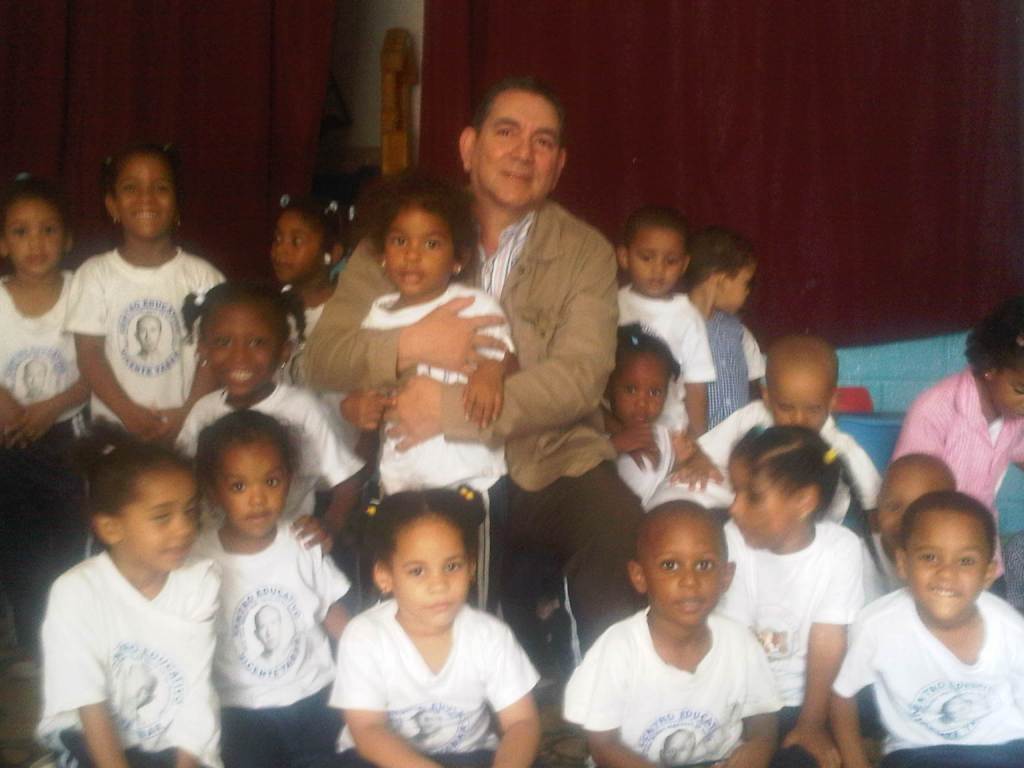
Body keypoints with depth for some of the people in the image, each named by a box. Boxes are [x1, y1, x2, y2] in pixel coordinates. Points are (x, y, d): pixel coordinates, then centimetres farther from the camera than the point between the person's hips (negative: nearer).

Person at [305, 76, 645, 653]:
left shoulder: (585, 253, 4)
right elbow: (325, 357, 0)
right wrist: (409, 346, -20)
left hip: (556, 464, 0)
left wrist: (452, 407, -23)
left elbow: (580, 376, -11)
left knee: (625, 544, -28)